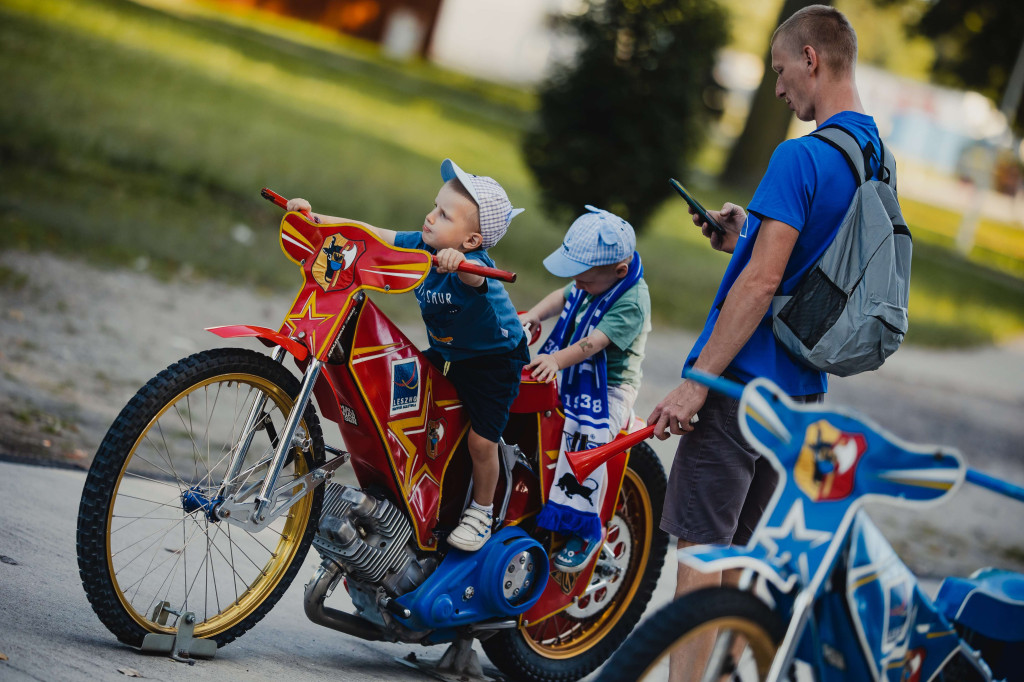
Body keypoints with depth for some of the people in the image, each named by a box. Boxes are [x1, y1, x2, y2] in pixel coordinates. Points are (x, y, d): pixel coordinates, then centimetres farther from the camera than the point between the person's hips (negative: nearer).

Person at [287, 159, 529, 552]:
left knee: (480, 439, -8)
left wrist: (455, 259, -81)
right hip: (444, 352, 7)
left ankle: (481, 511, 17)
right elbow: (372, 234, -10)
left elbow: (472, 274, -58)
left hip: (492, 360, -7)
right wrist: (316, 218, -17)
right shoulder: (420, 246, -12)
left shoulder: (472, 262, -34)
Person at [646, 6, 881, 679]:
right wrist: (747, 240, 13)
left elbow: (763, 282, -21)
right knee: (729, 547, 16)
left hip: (744, 381, -9)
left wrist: (696, 383, -19)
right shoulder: (878, 159, 11)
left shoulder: (801, 156, -17)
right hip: (803, 389, 9)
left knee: (701, 543, -4)